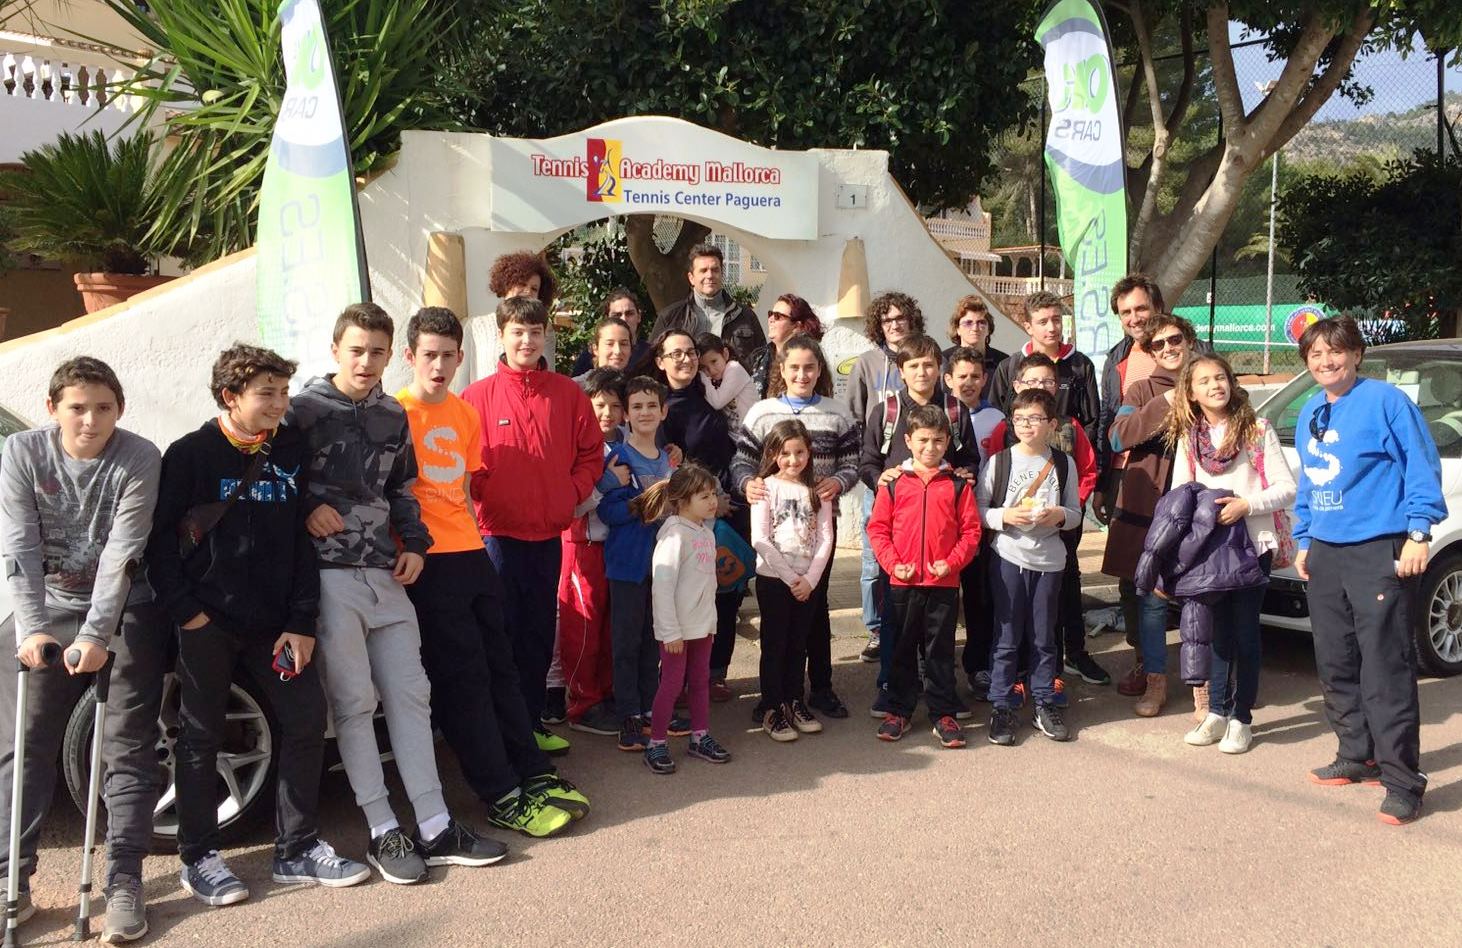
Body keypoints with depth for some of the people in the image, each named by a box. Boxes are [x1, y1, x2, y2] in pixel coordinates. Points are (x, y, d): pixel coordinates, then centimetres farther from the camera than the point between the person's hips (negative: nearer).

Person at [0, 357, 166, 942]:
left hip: (125, 611, -2)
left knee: (128, 746, -4)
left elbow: (122, 552, -20)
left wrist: (95, 636, -27)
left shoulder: (139, 459, -15)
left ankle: (124, 883, 0)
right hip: (51, 610, 2)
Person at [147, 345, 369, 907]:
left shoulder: (293, 451, 4)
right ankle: (198, 858, 20)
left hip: (276, 623, 4)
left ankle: (297, 850, 15)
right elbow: (159, 538, -4)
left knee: (307, 721, 2)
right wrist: (185, 610, -11)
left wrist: (302, 622, -1)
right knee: (203, 735, 6)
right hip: (207, 623, -4)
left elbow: (303, 539, 4)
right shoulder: (191, 454, -5)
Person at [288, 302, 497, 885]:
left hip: (385, 573, 6)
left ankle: (434, 827, 13)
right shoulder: (304, 410, -3)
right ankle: (383, 833, 8)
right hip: (329, 574, -5)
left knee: (410, 693, 6)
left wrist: (414, 544, 10)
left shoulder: (394, 417, 13)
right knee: (354, 702, -2)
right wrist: (307, 510, -15)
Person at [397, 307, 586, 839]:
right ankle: (502, 798, 3)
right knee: (463, 679, -3)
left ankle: (534, 775, 20)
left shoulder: (465, 414, 14)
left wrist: (474, 536, 14)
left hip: (471, 555, 7)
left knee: (499, 668, 12)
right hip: (429, 562, -7)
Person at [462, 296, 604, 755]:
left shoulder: (568, 393, 3)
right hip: (499, 532, -3)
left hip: (549, 532, 3)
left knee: (540, 632, 13)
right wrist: (486, 500, -11)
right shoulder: (478, 396, -4)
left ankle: (533, 722, 25)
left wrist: (572, 494, -2)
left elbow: (591, 452, 8)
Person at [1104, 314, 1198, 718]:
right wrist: (1163, 405, -16)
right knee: (1151, 597, 4)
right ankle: (1154, 679, 15)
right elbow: (1118, 437, -7)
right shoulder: (1143, 391, 7)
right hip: (1146, 507, 0)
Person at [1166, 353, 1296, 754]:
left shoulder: (1257, 431, -3)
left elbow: (1286, 489, -6)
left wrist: (1247, 505, -20)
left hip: (1252, 543, -3)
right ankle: (1217, 711, 18)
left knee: (1245, 629, 2)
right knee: (1218, 629, 9)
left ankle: (1241, 718, 11)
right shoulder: (1187, 439, 7)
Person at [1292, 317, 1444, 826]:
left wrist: (1418, 533, -14)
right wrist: (1303, 540, 18)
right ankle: (1357, 756, 28)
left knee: (1385, 668, -8)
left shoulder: (1385, 400, -8)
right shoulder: (1309, 414, 14)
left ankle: (1402, 780, -1)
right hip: (1325, 553, 8)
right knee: (1335, 665, 13)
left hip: (1379, 552, -7)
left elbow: (1422, 466, -9)